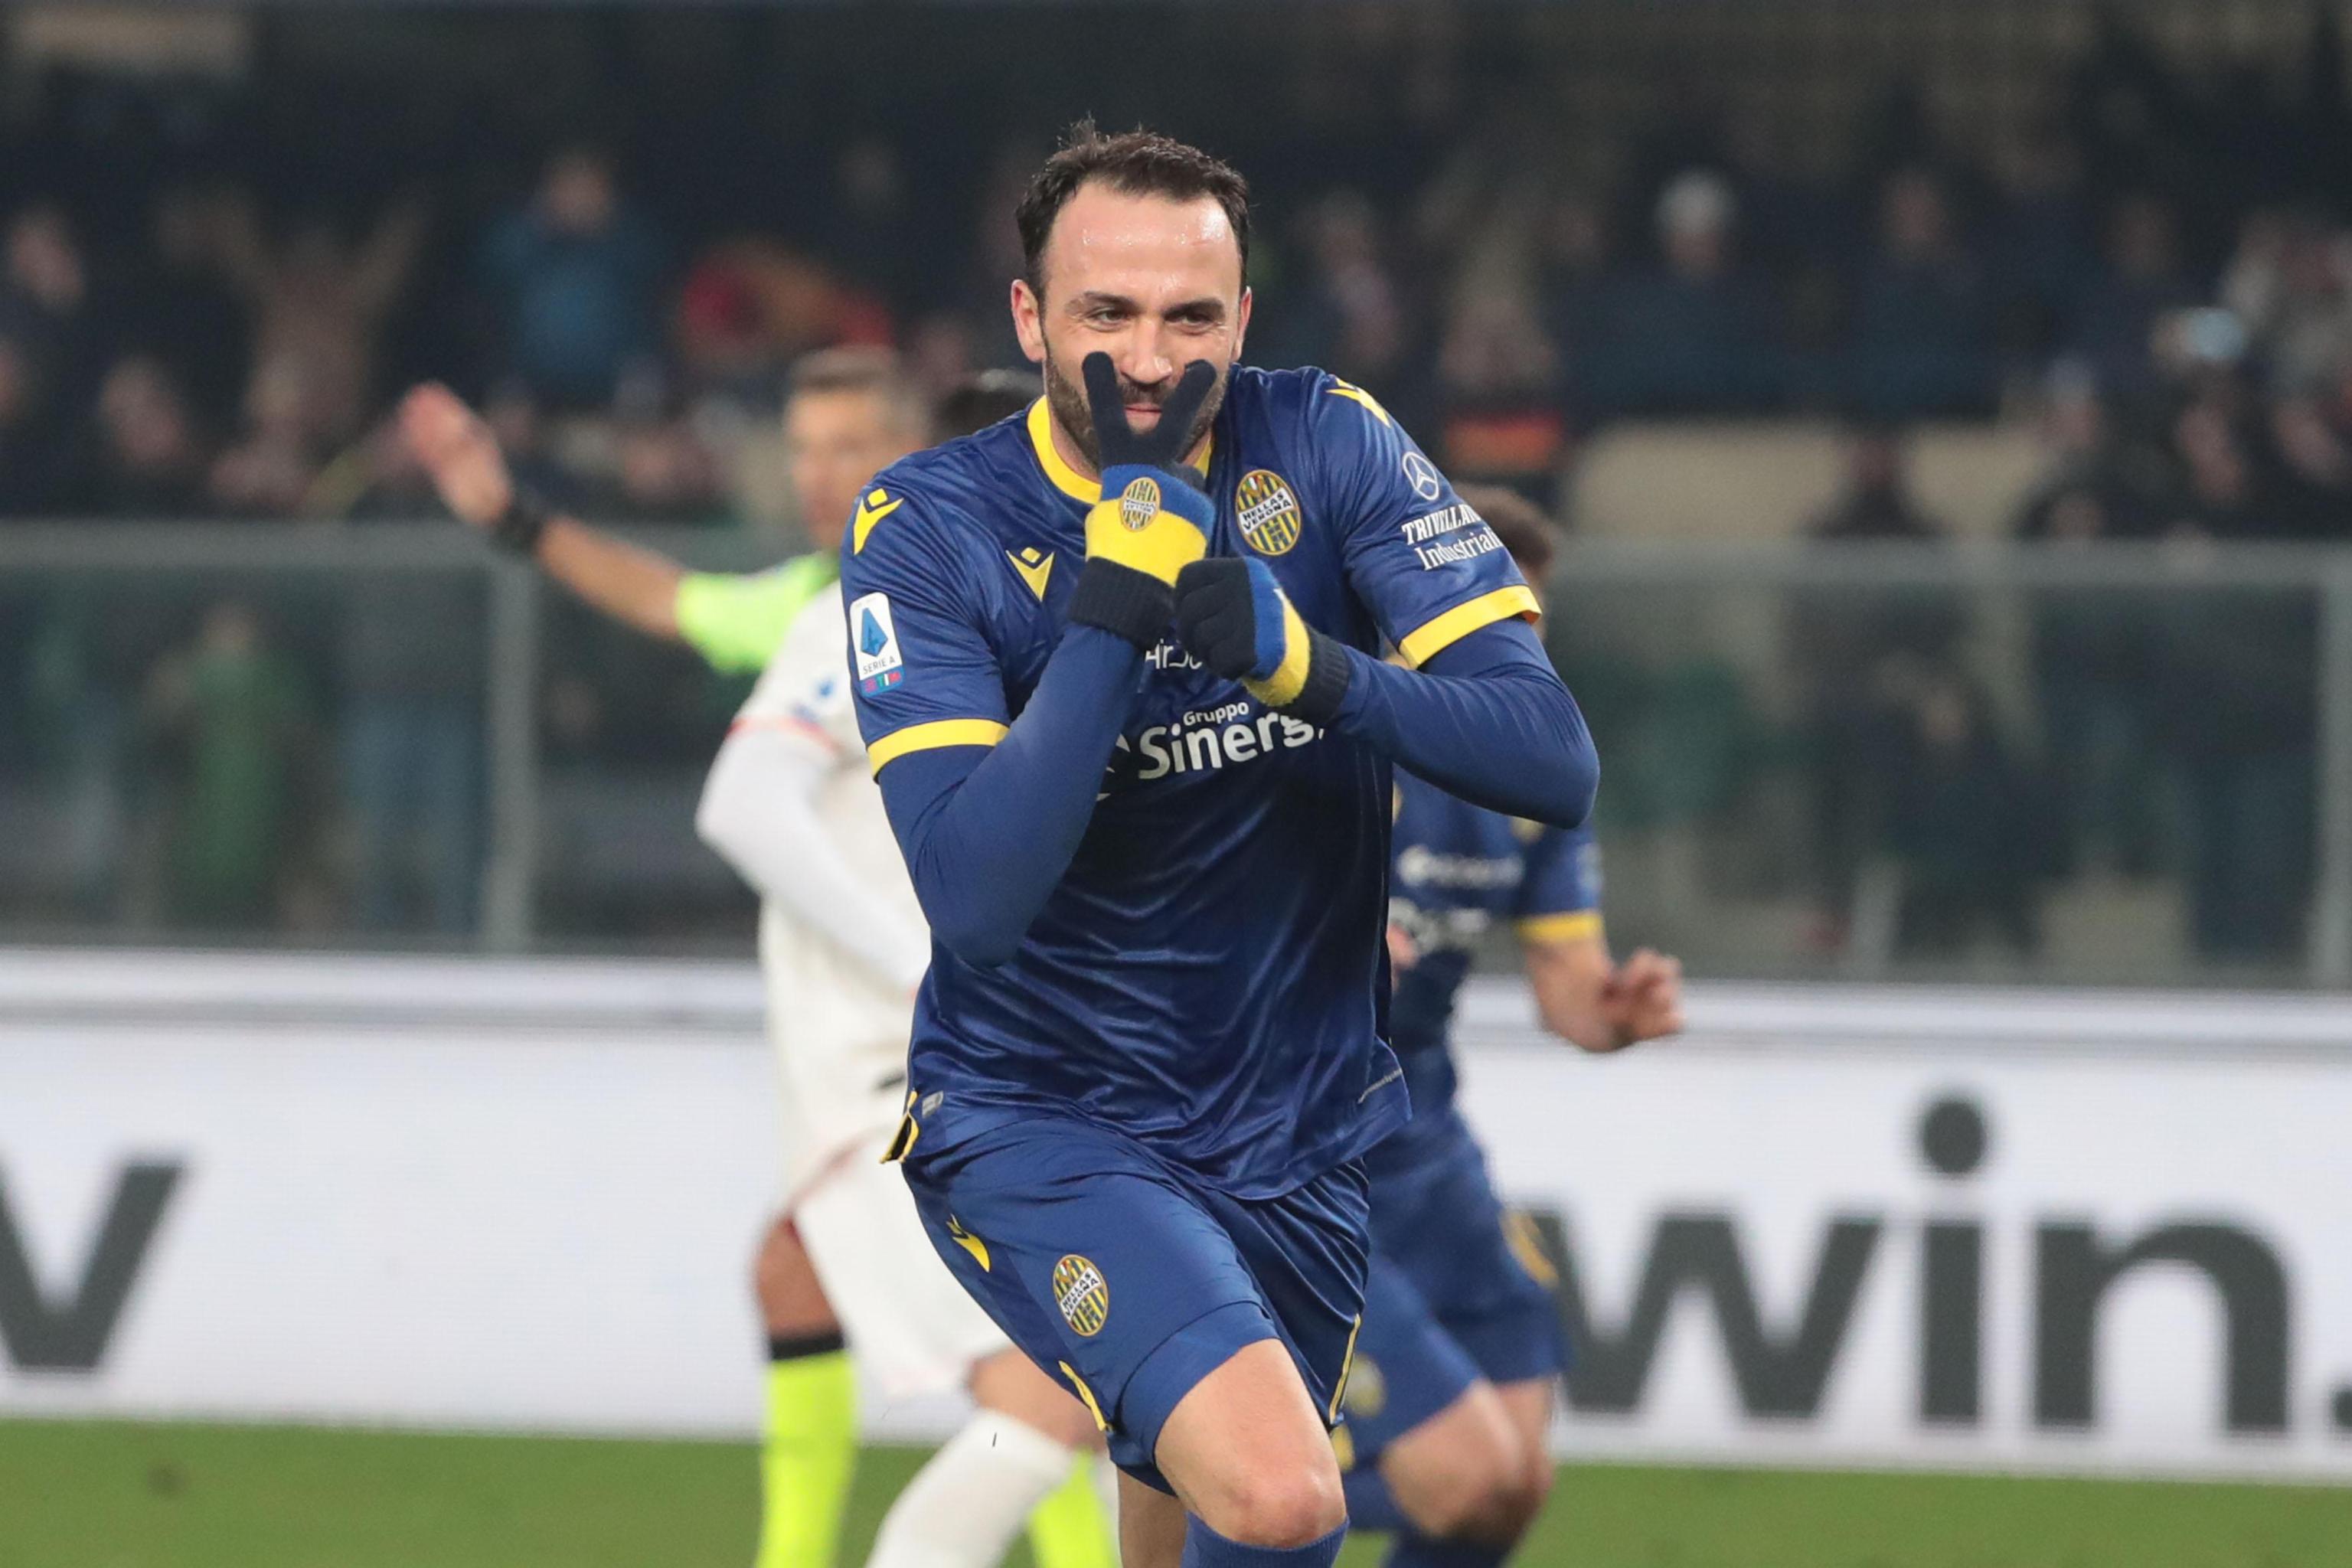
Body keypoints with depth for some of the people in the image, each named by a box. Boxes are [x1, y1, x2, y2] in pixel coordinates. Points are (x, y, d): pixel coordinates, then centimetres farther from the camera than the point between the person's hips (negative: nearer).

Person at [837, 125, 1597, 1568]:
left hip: (1315, 1115, 4)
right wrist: (1111, 613, -30)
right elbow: (975, 897, -24)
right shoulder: (931, 528, -12)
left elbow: (1559, 763, -14)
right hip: (1043, 1118, -4)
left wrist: (1316, 667, -30)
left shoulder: (1323, 448, -6)